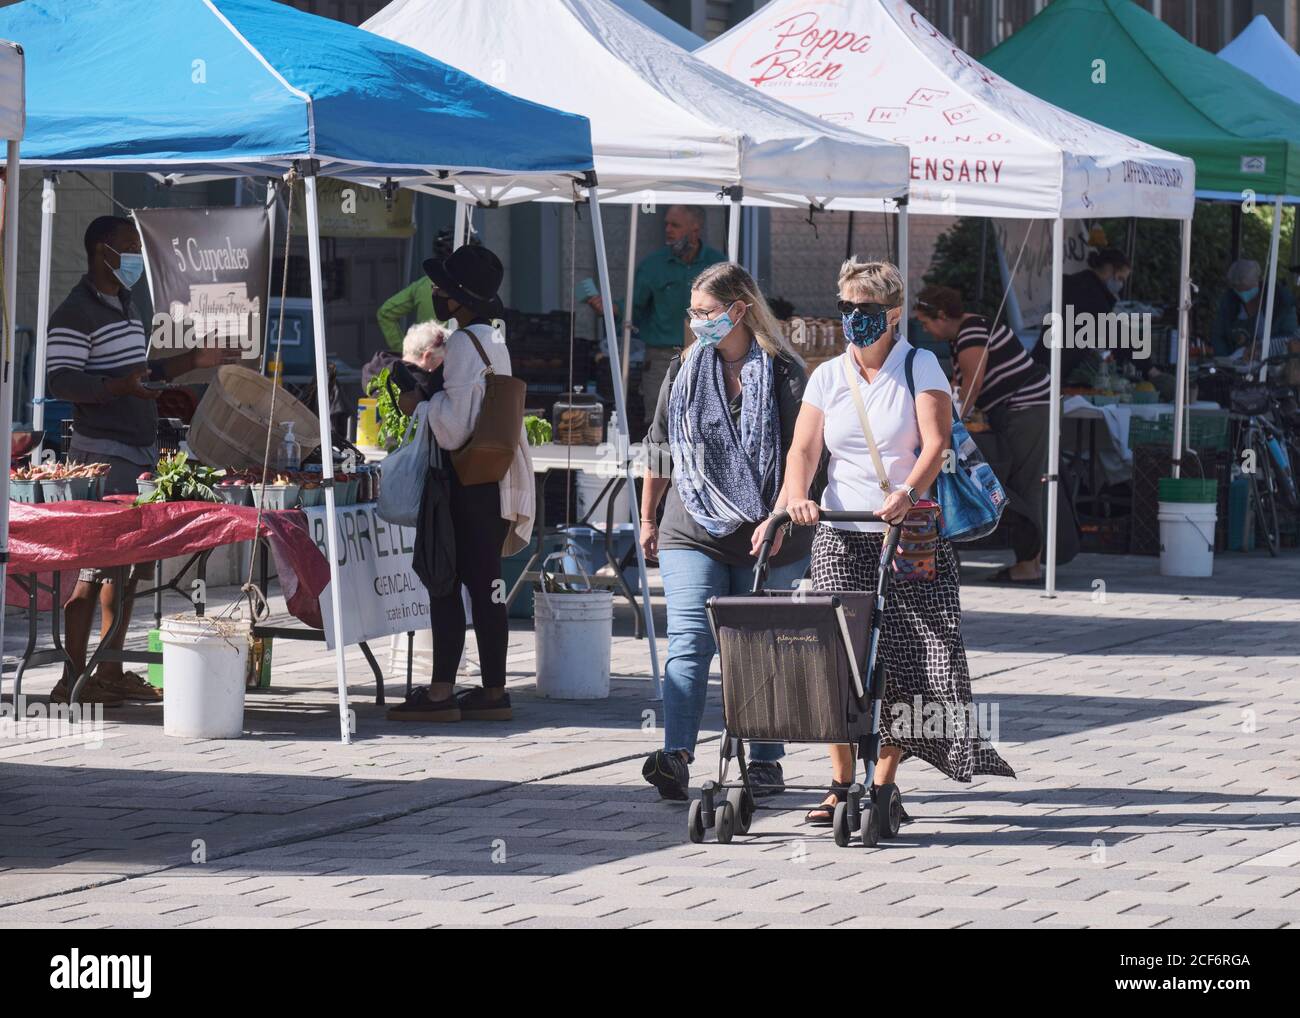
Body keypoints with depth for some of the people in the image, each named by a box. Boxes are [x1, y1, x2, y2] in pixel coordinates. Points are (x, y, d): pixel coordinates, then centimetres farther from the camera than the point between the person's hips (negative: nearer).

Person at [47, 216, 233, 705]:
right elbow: (60, 380, -18)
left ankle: (110, 671, 15)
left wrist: (191, 361, 24)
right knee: (95, 566, -10)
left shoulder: (125, 307, 20)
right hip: (101, 453, -9)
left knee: (129, 565, 10)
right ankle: (73, 678, -8)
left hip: (140, 453, 9)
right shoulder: (75, 313, -10)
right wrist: (120, 386, -30)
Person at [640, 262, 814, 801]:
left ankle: (766, 760, 19)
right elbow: (659, 448, 18)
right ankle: (675, 757, -23)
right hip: (693, 533, 2)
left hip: (765, 536, -2)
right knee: (689, 641, -12)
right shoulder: (684, 372, 10)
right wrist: (648, 518, 20)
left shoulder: (784, 374, -2)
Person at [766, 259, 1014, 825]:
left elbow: (936, 443, -11)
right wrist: (796, 498, -19)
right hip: (840, 535, 3)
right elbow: (803, 449, 2)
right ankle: (841, 783, -3)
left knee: (905, 660, -7)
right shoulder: (828, 377, 11)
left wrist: (908, 493, -30)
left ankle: (883, 783, 1)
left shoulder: (920, 368, 1)